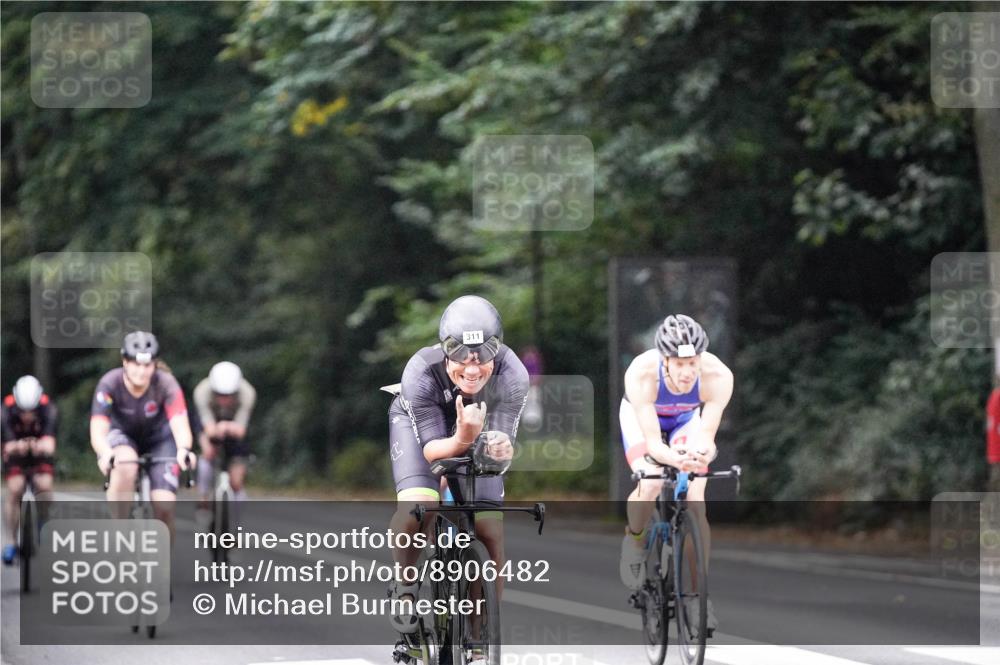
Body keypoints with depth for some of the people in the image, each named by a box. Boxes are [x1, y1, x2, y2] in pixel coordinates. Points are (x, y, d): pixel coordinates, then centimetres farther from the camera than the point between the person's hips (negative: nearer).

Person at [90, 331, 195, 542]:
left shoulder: (165, 384, -28)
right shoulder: (110, 384, -28)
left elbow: (180, 425, -39)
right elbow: (97, 431, -36)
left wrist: (184, 450, -62)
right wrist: (105, 453, -59)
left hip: (158, 439, 1)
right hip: (122, 435, -1)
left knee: (164, 506, -17)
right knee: (125, 466, -37)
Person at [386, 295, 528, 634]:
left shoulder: (512, 376, -36)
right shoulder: (421, 374, -39)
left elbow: (503, 437, -29)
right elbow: (431, 449, -33)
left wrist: (500, 448, -53)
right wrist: (462, 440, -55)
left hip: (475, 422, 2)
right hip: (417, 422, -2)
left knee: (491, 529, -8)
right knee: (415, 507, -27)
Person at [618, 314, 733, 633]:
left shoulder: (718, 376, -37)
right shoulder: (641, 374, -40)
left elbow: (707, 433, -34)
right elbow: (652, 441, -39)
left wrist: (702, 452, -57)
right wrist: (675, 459, -60)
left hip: (688, 419, 1)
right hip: (641, 416, -1)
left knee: (695, 497, -15)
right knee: (651, 484, -26)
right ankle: (634, 539, 8)